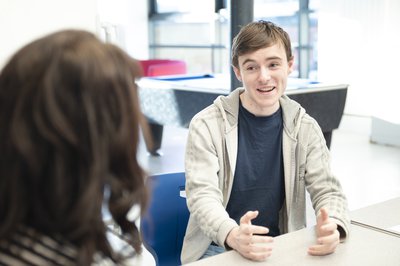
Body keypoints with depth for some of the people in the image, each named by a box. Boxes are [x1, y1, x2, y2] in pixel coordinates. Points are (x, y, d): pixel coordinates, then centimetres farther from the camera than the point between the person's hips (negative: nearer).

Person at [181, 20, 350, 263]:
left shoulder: (305, 128, 1)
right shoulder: (207, 125, -9)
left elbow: (327, 190, -1)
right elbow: (202, 195, -17)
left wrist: (333, 226, -25)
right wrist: (234, 236, -38)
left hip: (281, 246, 4)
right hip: (218, 247, -3)